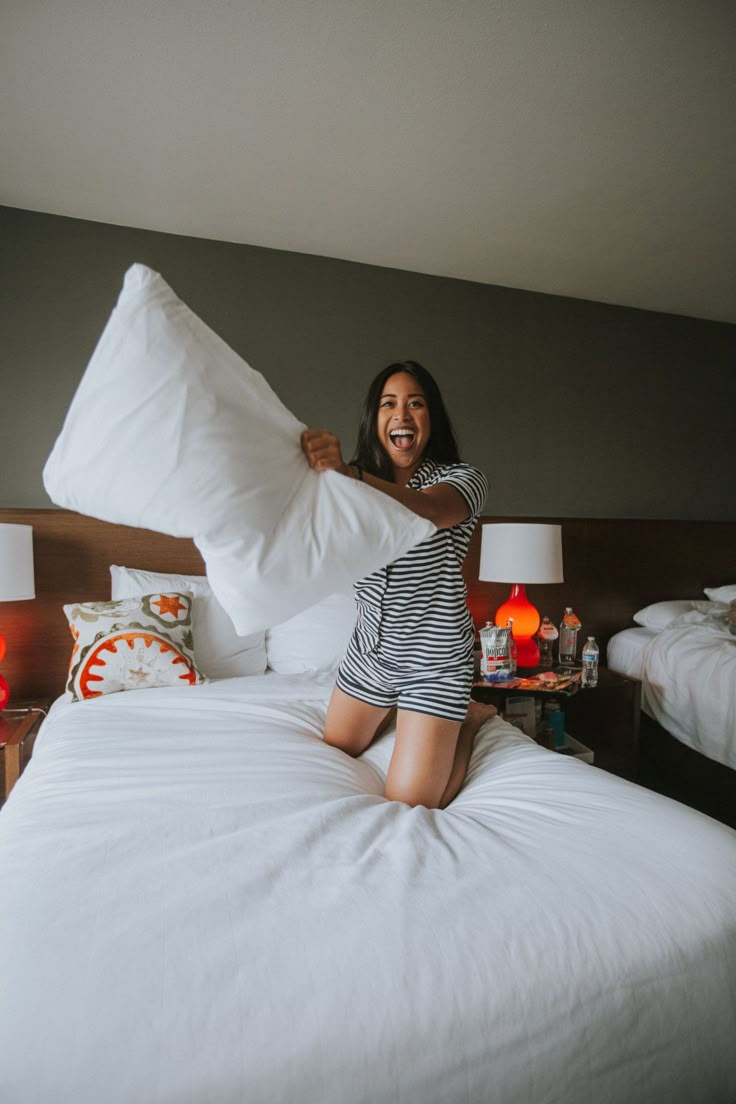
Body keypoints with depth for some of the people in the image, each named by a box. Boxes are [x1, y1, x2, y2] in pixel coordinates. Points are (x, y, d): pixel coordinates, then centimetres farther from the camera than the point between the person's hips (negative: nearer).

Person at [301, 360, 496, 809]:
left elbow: (429, 512, -38)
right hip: (370, 649, 5)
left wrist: (347, 474, -56)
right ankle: (396, 708, 42)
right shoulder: (360, 482, 1)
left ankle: (470, 718, 23)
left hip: (433, 659, -5)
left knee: (411, 803, -2)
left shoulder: (463, 479, -14)